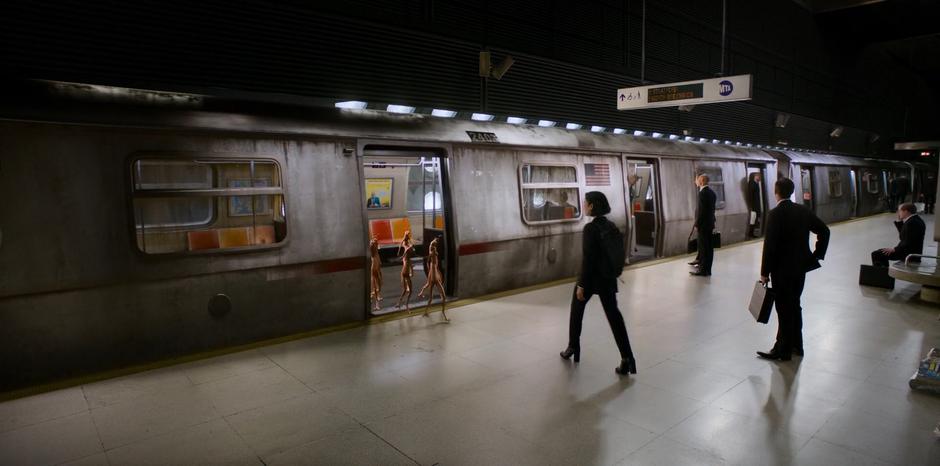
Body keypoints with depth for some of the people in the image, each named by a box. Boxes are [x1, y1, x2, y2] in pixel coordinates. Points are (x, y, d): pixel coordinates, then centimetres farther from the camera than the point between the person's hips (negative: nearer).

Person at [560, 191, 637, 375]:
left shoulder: (590, 228, -18)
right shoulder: (612, 226, 4)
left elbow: (587, 258, -19)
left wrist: (581, 285, -15)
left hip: (591, 277, -6)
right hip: (608, 277, 6)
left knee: (576, 311, 17)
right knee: (613, 315, 5)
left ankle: (573, 347, 30)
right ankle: (627, 358, -3)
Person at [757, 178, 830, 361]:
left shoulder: (775, 214, -18)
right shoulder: (803, 210, 3)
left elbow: (770, 245, -20)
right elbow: (824, 231, 9)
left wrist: (765, 272, -13)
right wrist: (817, 255, 14)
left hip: (782, 270, -7)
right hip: (801, 266, 7)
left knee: (784, 310, 2)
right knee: (795, 305, 19)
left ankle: (783, 350, 13)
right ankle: (796, 345, 31)